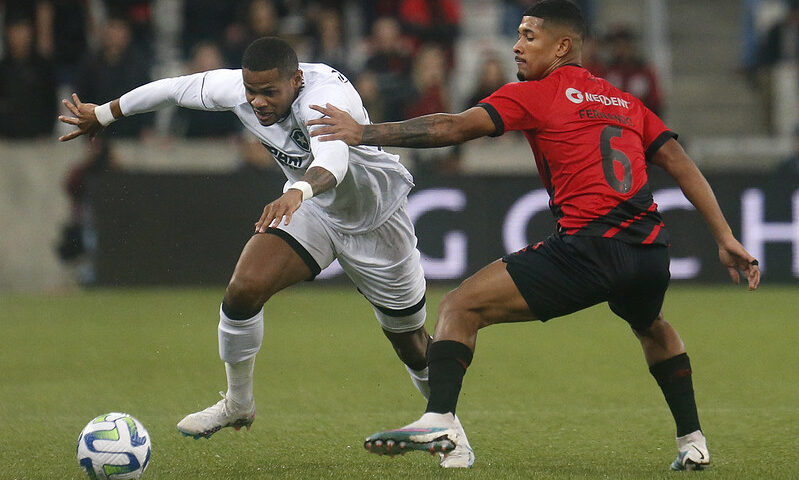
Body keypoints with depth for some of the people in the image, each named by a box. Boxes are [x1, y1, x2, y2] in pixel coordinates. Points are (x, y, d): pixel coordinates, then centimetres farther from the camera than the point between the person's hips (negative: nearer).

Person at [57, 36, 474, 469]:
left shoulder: (325, 95, -39)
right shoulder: (235, 88, -19)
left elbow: (333, 157, -59)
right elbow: (177, 88, -1)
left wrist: (296, 192, -79)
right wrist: (102, 114, 11)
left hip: (375, 221, -4)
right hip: (309, 210, 4)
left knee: (412, 345, 7)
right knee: (244, 288, -20)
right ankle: (237, 404, 4)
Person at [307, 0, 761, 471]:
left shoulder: (534, 95, 4)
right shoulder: (626, 104, 22)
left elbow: (454, 128, -4)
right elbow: (682, 165, 18)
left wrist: (365, 133, 0)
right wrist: (726, 238, 19)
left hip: (589, 249, -7)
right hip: (650, 251, 7)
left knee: (460, 308, -3)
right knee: (652, 327, 39)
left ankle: (439, 420, -19)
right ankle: (692, 441, 37)